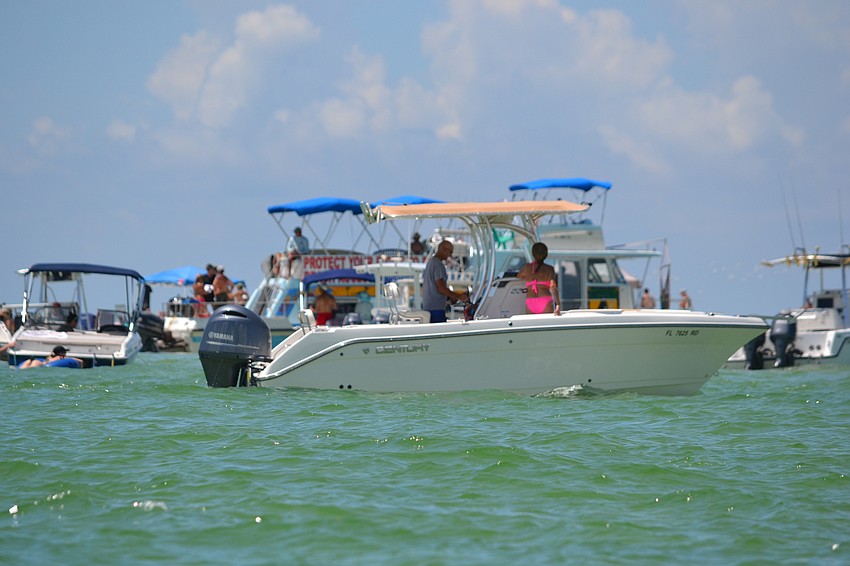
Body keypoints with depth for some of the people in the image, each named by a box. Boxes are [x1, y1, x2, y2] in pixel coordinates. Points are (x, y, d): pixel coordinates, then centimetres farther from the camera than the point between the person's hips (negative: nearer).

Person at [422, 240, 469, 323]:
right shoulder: (438, 265, -14)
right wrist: (459, 296, -10)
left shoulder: (430, 262, 17)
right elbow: (441, 289, -18)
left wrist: (449, 297, 20)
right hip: (436, 308, -10)